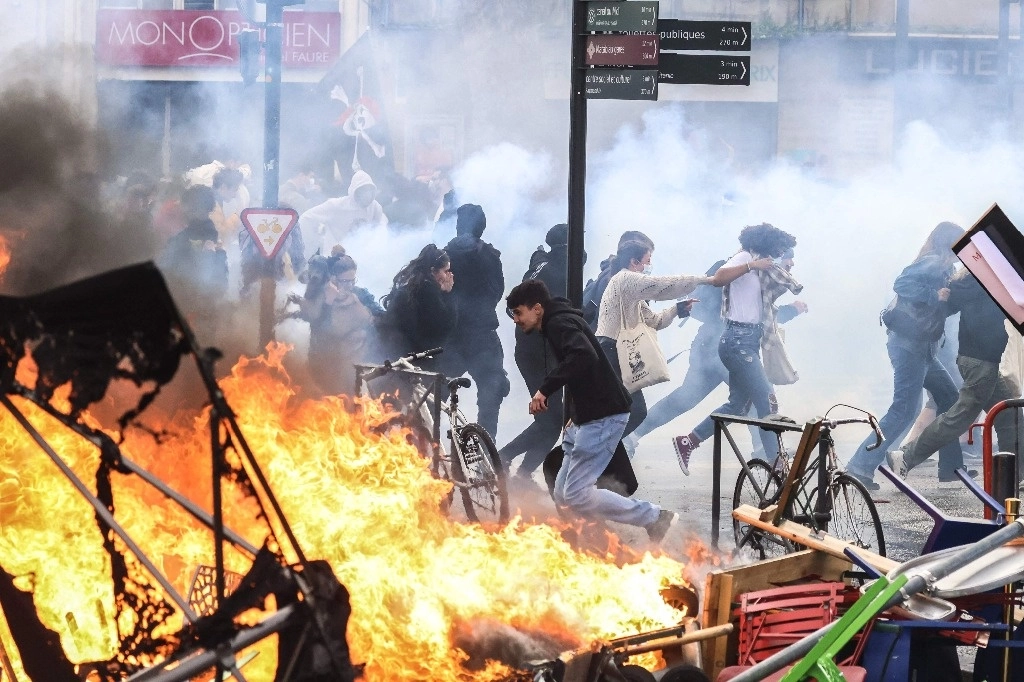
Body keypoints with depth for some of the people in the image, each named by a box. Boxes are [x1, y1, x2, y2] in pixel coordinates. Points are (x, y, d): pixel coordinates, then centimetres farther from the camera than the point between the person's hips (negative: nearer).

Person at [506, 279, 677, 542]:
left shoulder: (560, 323, -12)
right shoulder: (556, 325, 20)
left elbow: (583, 356, -32)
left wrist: (545, 388, -29)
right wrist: (575, 414, 18)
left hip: (603, 416, -11)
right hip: (587, 418, 11)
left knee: (576, 495, -14)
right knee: (563, 495, 7)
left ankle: (655, 518, -7)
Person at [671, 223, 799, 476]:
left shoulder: (759, 267, 18)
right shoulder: (744, 257, -9)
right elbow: (718, 278, -27)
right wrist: (752, 266, -30)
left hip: (747, 341, 10)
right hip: (739, 339, -10)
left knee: (738, 404, 13)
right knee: (767, 401, -11)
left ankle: (687, 442, 19)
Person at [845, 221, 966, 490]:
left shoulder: (941, 267, 17)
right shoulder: (933, 264, -11)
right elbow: (902, 284, -25)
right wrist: (935, 294, -27)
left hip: (922, 348, 11)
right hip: (910, 344, -11)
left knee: (948, 397, 17)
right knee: (904, 410, -14)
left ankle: (950, 467, 21)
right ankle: (861, 466, -16)